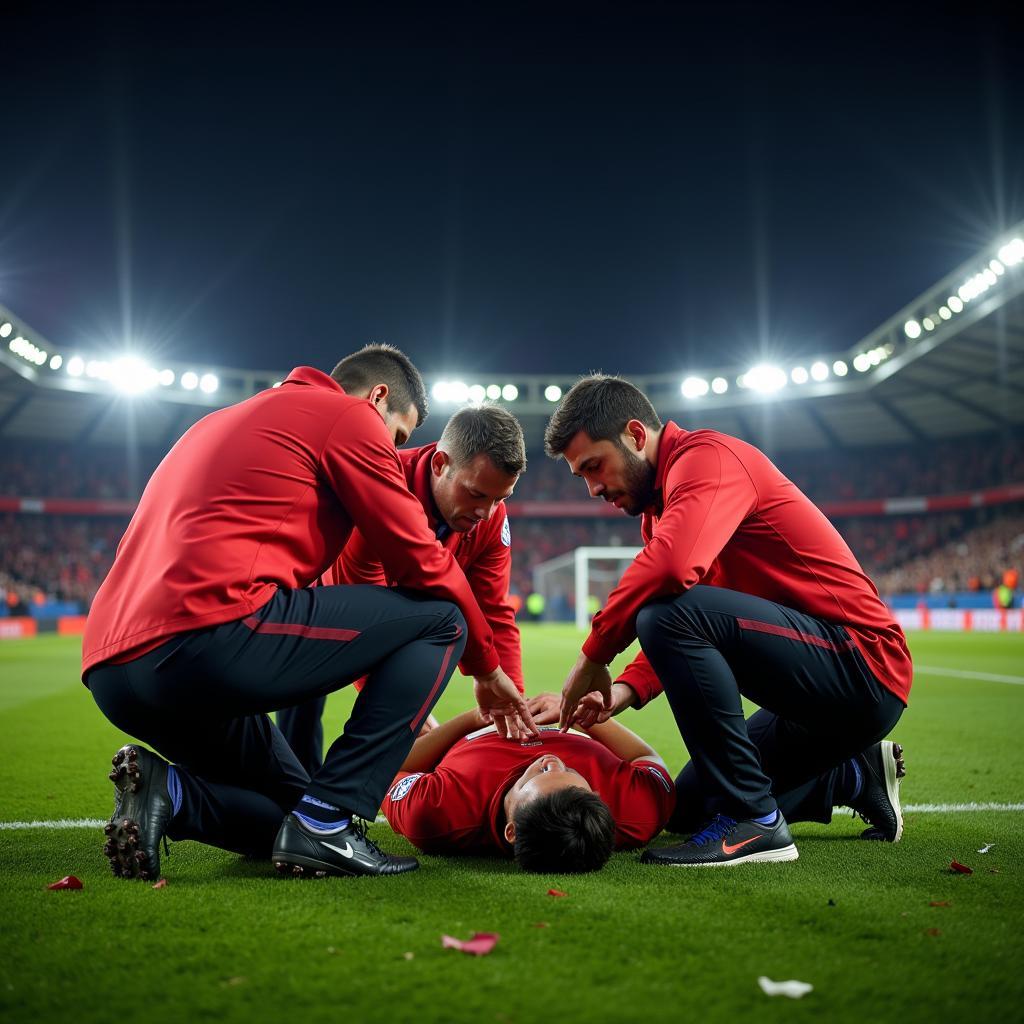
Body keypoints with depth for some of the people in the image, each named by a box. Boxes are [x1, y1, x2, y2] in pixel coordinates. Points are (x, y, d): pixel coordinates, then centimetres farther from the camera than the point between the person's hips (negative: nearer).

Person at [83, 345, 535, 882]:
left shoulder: (222, 422, 33)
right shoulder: (348, 415, 6)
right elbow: (422, 559, 3)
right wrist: (488, 666, 19)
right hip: (211, 632, -10)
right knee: (441, 617, 3)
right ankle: (327, 823, -5)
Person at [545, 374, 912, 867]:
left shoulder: (707, 456, -15)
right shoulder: (663, 501, 16)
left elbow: (669, 567, -35)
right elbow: (687, 634, 12)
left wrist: (593, 657, -22)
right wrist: (624, 690, -5)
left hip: (862, 664, -10)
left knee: (670, 615, -29)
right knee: (687, 801, 17)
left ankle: (752, 820, -19)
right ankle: (855, 776, 24)